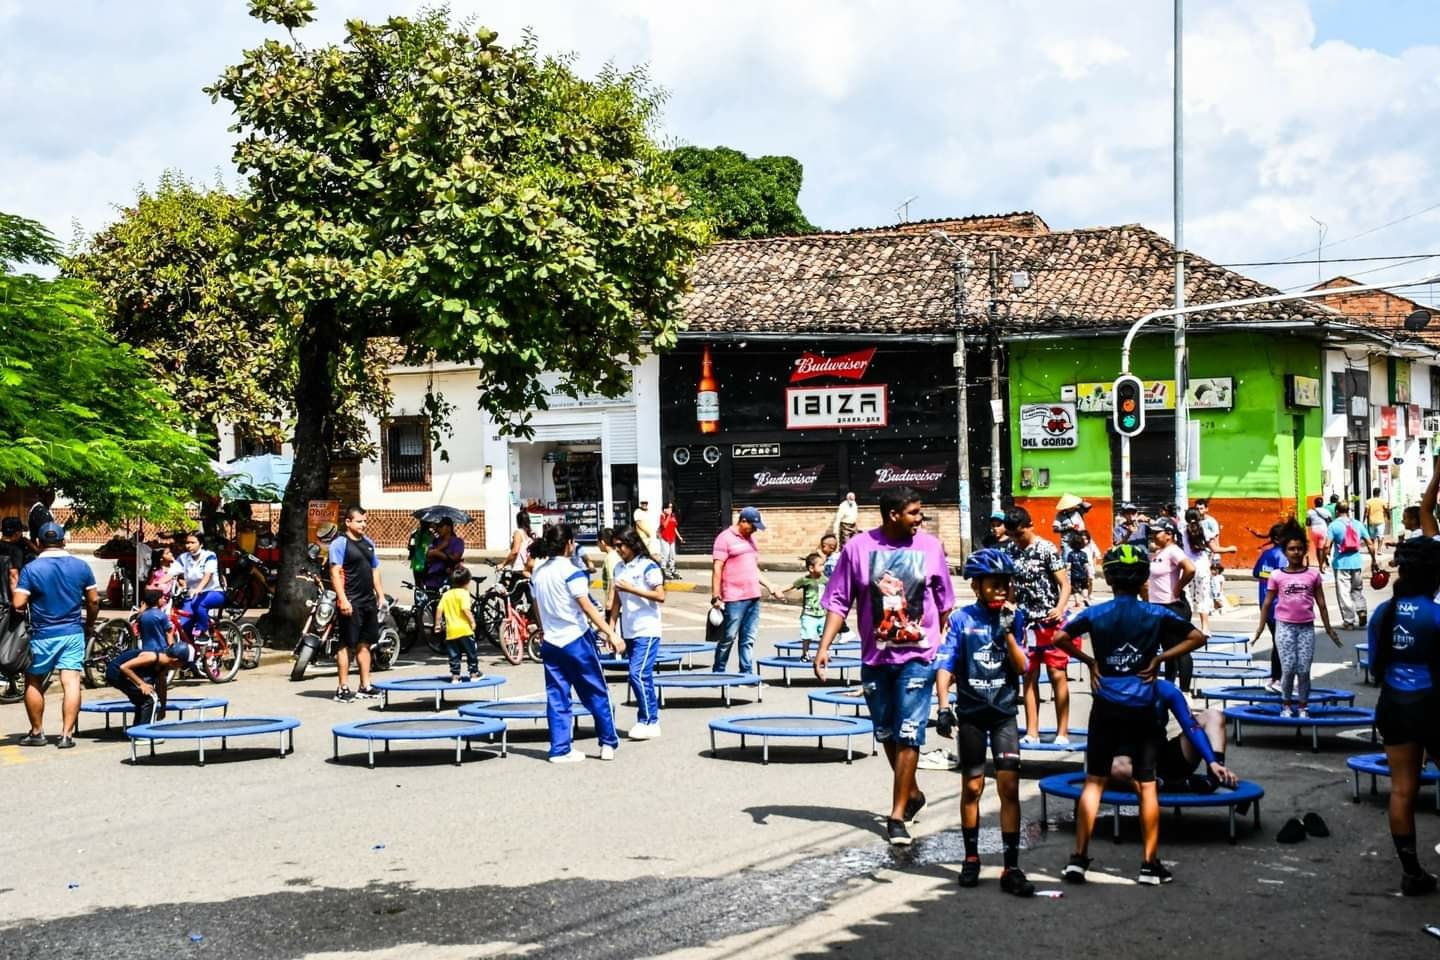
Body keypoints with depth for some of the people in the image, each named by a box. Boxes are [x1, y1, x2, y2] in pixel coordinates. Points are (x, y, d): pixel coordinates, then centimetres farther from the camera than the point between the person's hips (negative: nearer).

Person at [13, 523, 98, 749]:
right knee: (71, 683, -2)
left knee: (33, 683, 14)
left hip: (42, 635, -2)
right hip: (73, 633, 2)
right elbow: (93, 600, 4)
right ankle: (67, 734, -8)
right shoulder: (80, 566, 0)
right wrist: (90, 625, 20)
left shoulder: (31, 569, -9)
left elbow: (18, 603, -14)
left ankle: (36, 732, 20)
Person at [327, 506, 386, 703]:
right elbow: (335, 573, -14)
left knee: (364, 644, 12)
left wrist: (381, 596, 15)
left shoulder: (369, 543, 16)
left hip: (369, 601, 8)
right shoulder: (340, 544, -8)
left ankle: (365, 687, 18)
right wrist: (342, 599, -22)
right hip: (351, 603, -8)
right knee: (346, 644, -5)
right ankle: (343, 688, -3)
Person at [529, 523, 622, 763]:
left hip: (551, 643, 6)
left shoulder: (537, 573, 7)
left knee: (557, 697, 7)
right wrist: (611, 634, -19)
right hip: (576, 640, -6)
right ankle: (608, 743, 11)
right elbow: (587, 608, -18)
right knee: (596, 693, 6)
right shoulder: (570, 572, -13)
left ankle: (560, 749, 5)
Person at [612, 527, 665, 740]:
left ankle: (647, 721, -7)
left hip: (647, 631, -7)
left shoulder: (648, 567, -9)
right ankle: (651, 721, 15)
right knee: (643, 676, 10)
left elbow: (660, 596, -14)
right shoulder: (619, 568, 11)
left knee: (638, 674, -14)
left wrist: (631, 589, -18)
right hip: (629, 632, 7)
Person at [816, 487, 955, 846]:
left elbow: (945, 603, 9)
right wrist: (824, 646, -9)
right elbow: (839, 601, -1)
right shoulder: (858, 547, -4)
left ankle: (897, 816, -2)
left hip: (918, 657, -2)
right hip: (875, 657, 2)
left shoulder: (930, 546, -1)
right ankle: (911, 794, 36)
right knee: (887, 735, 14)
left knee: (908, 736, -7)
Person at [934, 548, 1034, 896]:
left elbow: (1022, 666, -5)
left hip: (1004, 713, 1)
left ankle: (1011, 868, -5)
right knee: (972, 787, 9)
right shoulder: (962, 619, -5)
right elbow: (945, 663, -9)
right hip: (970, 712, -1)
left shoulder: (1015, 617, 1)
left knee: (1009, 788, -6)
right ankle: (971, 857, 24)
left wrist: (1008, 632, -17)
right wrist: (943, 705, -20)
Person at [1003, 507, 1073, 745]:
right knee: (1029, 676, 7)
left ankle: (1063, 732, 0)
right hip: (1025, 622, 5)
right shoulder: (1010, 550, 6)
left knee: (1057, 675, -4)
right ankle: (1032, 731, 11)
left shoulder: (1047, 549, -10)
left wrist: (1060, 608, -28)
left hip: (1050, 621, -5)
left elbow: (1065, 584, -12)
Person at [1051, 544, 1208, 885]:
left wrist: (1088, 661, 2)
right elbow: (1197, 637, -3)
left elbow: (1060, 638, -10)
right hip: (1142, 709, 0)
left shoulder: (1096, 614, -3)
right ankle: (1150, 863, 9)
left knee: (1094, 781, 8)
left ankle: (1079, 857, 4)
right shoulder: (1157, 614, -2)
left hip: (1106, 707, 0)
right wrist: (1160, 659, -2)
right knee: (1147, 785, 6)